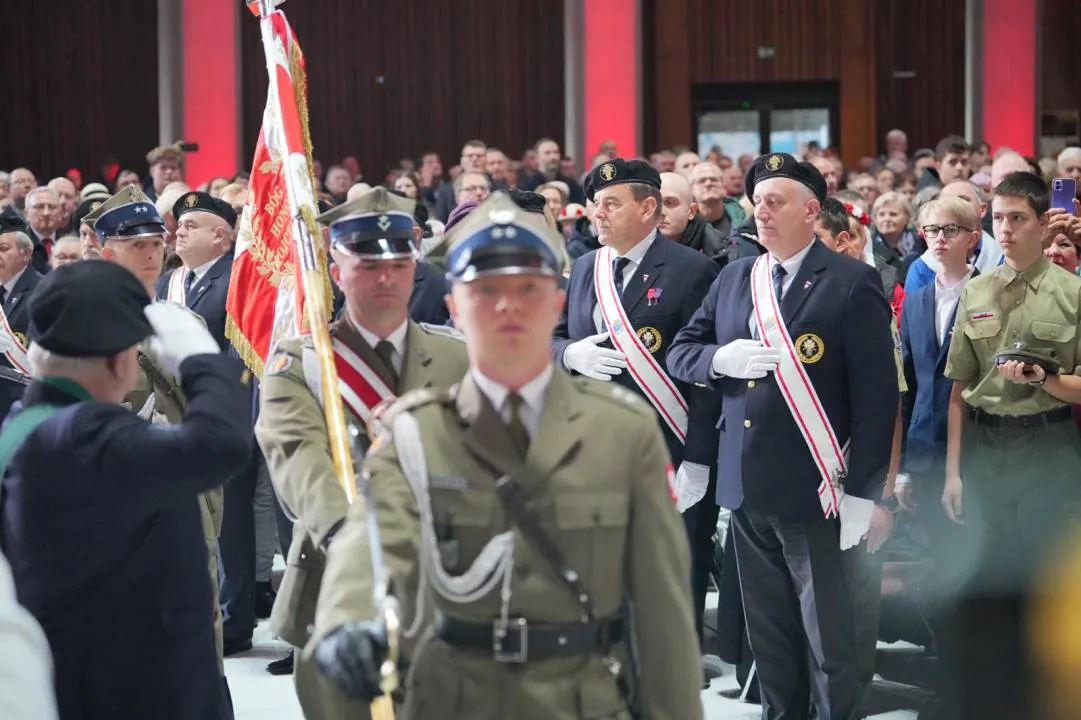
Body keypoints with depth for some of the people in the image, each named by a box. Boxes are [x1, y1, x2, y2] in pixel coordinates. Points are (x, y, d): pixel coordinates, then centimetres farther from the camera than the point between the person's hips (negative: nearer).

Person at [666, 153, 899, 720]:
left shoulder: (851, 284, -8)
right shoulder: (733, 279, 11)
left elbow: (876, 394, -10)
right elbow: (679, 353, 13)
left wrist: (864, 492, -14)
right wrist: (721, 359, -10)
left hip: (816, 491, -6)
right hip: (745, 487, 6)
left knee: (831, 642, 3)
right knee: (768, 636, 15)